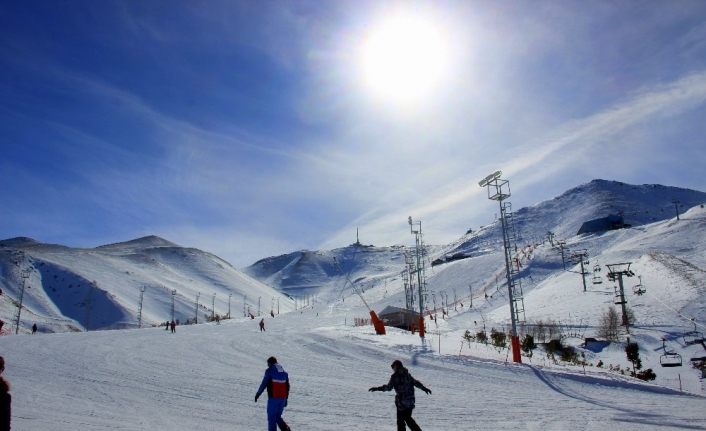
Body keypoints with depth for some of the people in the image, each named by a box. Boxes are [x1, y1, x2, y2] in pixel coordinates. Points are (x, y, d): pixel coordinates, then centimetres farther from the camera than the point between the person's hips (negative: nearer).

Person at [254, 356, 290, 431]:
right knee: (278, 417, 18)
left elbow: (264, 384, -7)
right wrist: (286, 399, 22)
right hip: (282, 398, 6)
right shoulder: (284, 372, 15)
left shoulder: (269, 370, -4)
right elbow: (287, 387, 16)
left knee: (271, 417, 4)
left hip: (273, 398, -6)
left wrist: (258, 394, 5)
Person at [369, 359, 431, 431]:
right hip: (410, 401, 6)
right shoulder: (407, 374, 8)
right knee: (408, 418, 21)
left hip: (402, 401, -6)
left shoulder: (394, 376, -8)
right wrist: (424, 388, 25)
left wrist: (377, 388, -4)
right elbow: (416, 382, 14)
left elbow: (389, 387, -10)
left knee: (400, 420, 1)